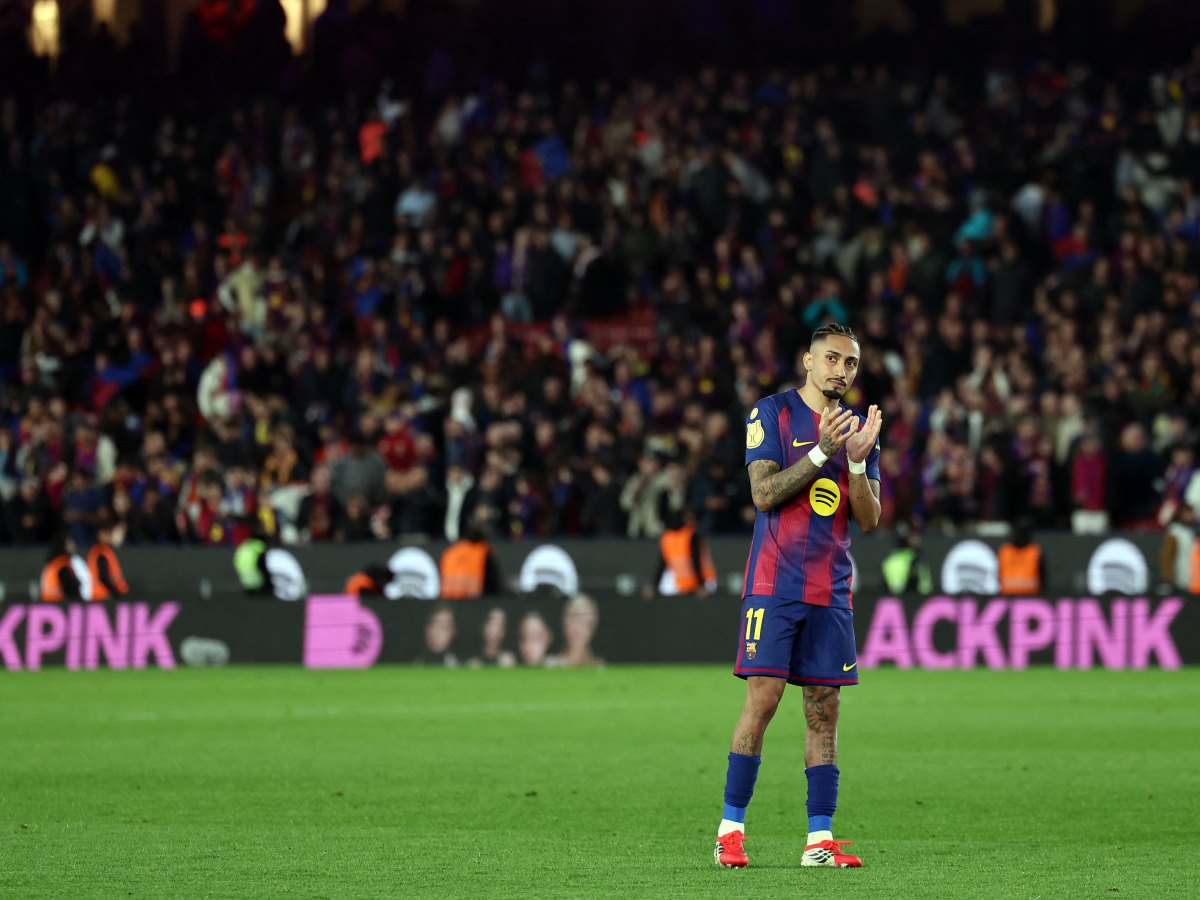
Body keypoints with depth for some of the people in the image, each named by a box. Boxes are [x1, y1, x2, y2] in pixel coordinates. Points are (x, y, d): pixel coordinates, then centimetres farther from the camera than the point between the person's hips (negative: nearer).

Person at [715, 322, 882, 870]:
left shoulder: (861, 429, 12)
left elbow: (869, 521, 7)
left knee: (824, 710, 3)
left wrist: (857, 460, -8)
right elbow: (764, 493, -11)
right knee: (762, 700, -10)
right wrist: (822, 451, -19)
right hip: (775, 583, -5)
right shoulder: (772, 413, -1)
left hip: (832, 590, 5)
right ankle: (731, 829, -4)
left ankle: (819, 839, 4)